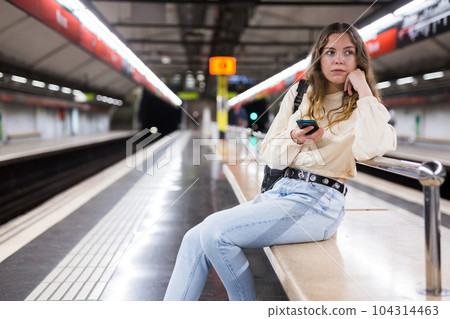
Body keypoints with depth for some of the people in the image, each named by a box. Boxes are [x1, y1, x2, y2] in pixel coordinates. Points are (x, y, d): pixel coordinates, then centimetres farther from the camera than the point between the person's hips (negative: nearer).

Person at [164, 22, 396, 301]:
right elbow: (269, 154, 15)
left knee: (215, 232, -22)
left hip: (319, 200, -6)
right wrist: (295, 139, -6)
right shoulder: (299, 95, 16)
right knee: (196, 240, -9)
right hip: (281, 190, 6)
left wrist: (364, 90, -12)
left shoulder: (364, 107, 3)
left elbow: (371, 148, -21)